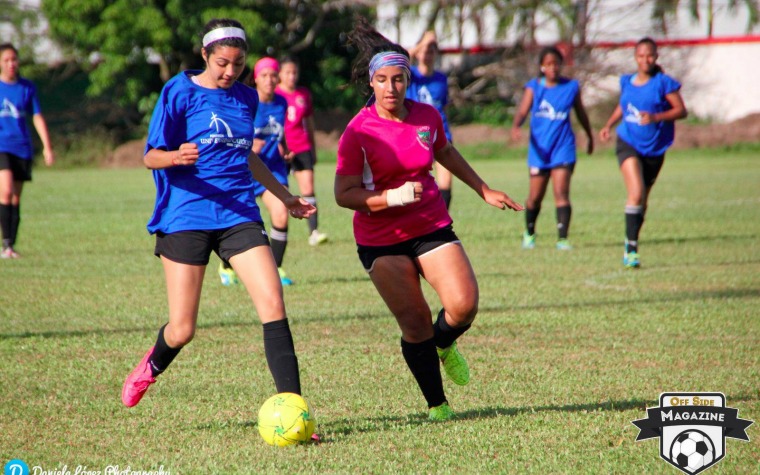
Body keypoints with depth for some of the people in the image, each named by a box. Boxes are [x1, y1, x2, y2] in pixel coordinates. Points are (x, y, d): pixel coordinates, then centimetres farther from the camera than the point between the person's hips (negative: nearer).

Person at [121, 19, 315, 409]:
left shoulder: (246, 98, 12)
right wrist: (176, 157, -27)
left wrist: (285, 196, 32)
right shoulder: (180, 92, -3)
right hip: (186, 215, -4)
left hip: (238, 213, 4)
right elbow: (151, 156, -5)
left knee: (273, 304, -15)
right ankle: (152, 366, 35)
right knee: (182, 330, -2)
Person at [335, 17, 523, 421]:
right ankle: (437, 406, 11)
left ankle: (444, 345, 23)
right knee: (414, 322, -6)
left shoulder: (427, 117, 0)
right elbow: (344, 194, -14)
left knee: (464, 305, -13)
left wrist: (484, 190, 30)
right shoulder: (358, 132, -13)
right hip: (381, 240, -3)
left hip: (432, 227, 3)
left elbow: (445, 153, 22)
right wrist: (394, 197, -27)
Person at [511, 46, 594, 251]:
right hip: (539, 149, 1)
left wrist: (590, 136, 28)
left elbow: (581, 113, 17)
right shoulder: (534, 87, -1)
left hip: (563, 148, -1)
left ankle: (562, 238, -14)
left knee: (561, 193, -14)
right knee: (535, 197, 9)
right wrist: (515, 127, -33)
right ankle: (529, 233, 33)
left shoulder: (571, 87, 2)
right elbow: (522, 111, -12)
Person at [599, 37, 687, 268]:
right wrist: (608, 125, 12)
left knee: (642, 199, 11)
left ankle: (631, 244, 30)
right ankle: (631, 246, -19)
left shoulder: (664, 83, -7)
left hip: (654, 148, 0)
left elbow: (681, 110, -10)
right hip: (628, 144, 0)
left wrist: (655, 117, -23)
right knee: (636, 193, -20)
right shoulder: (627, 82, 5)